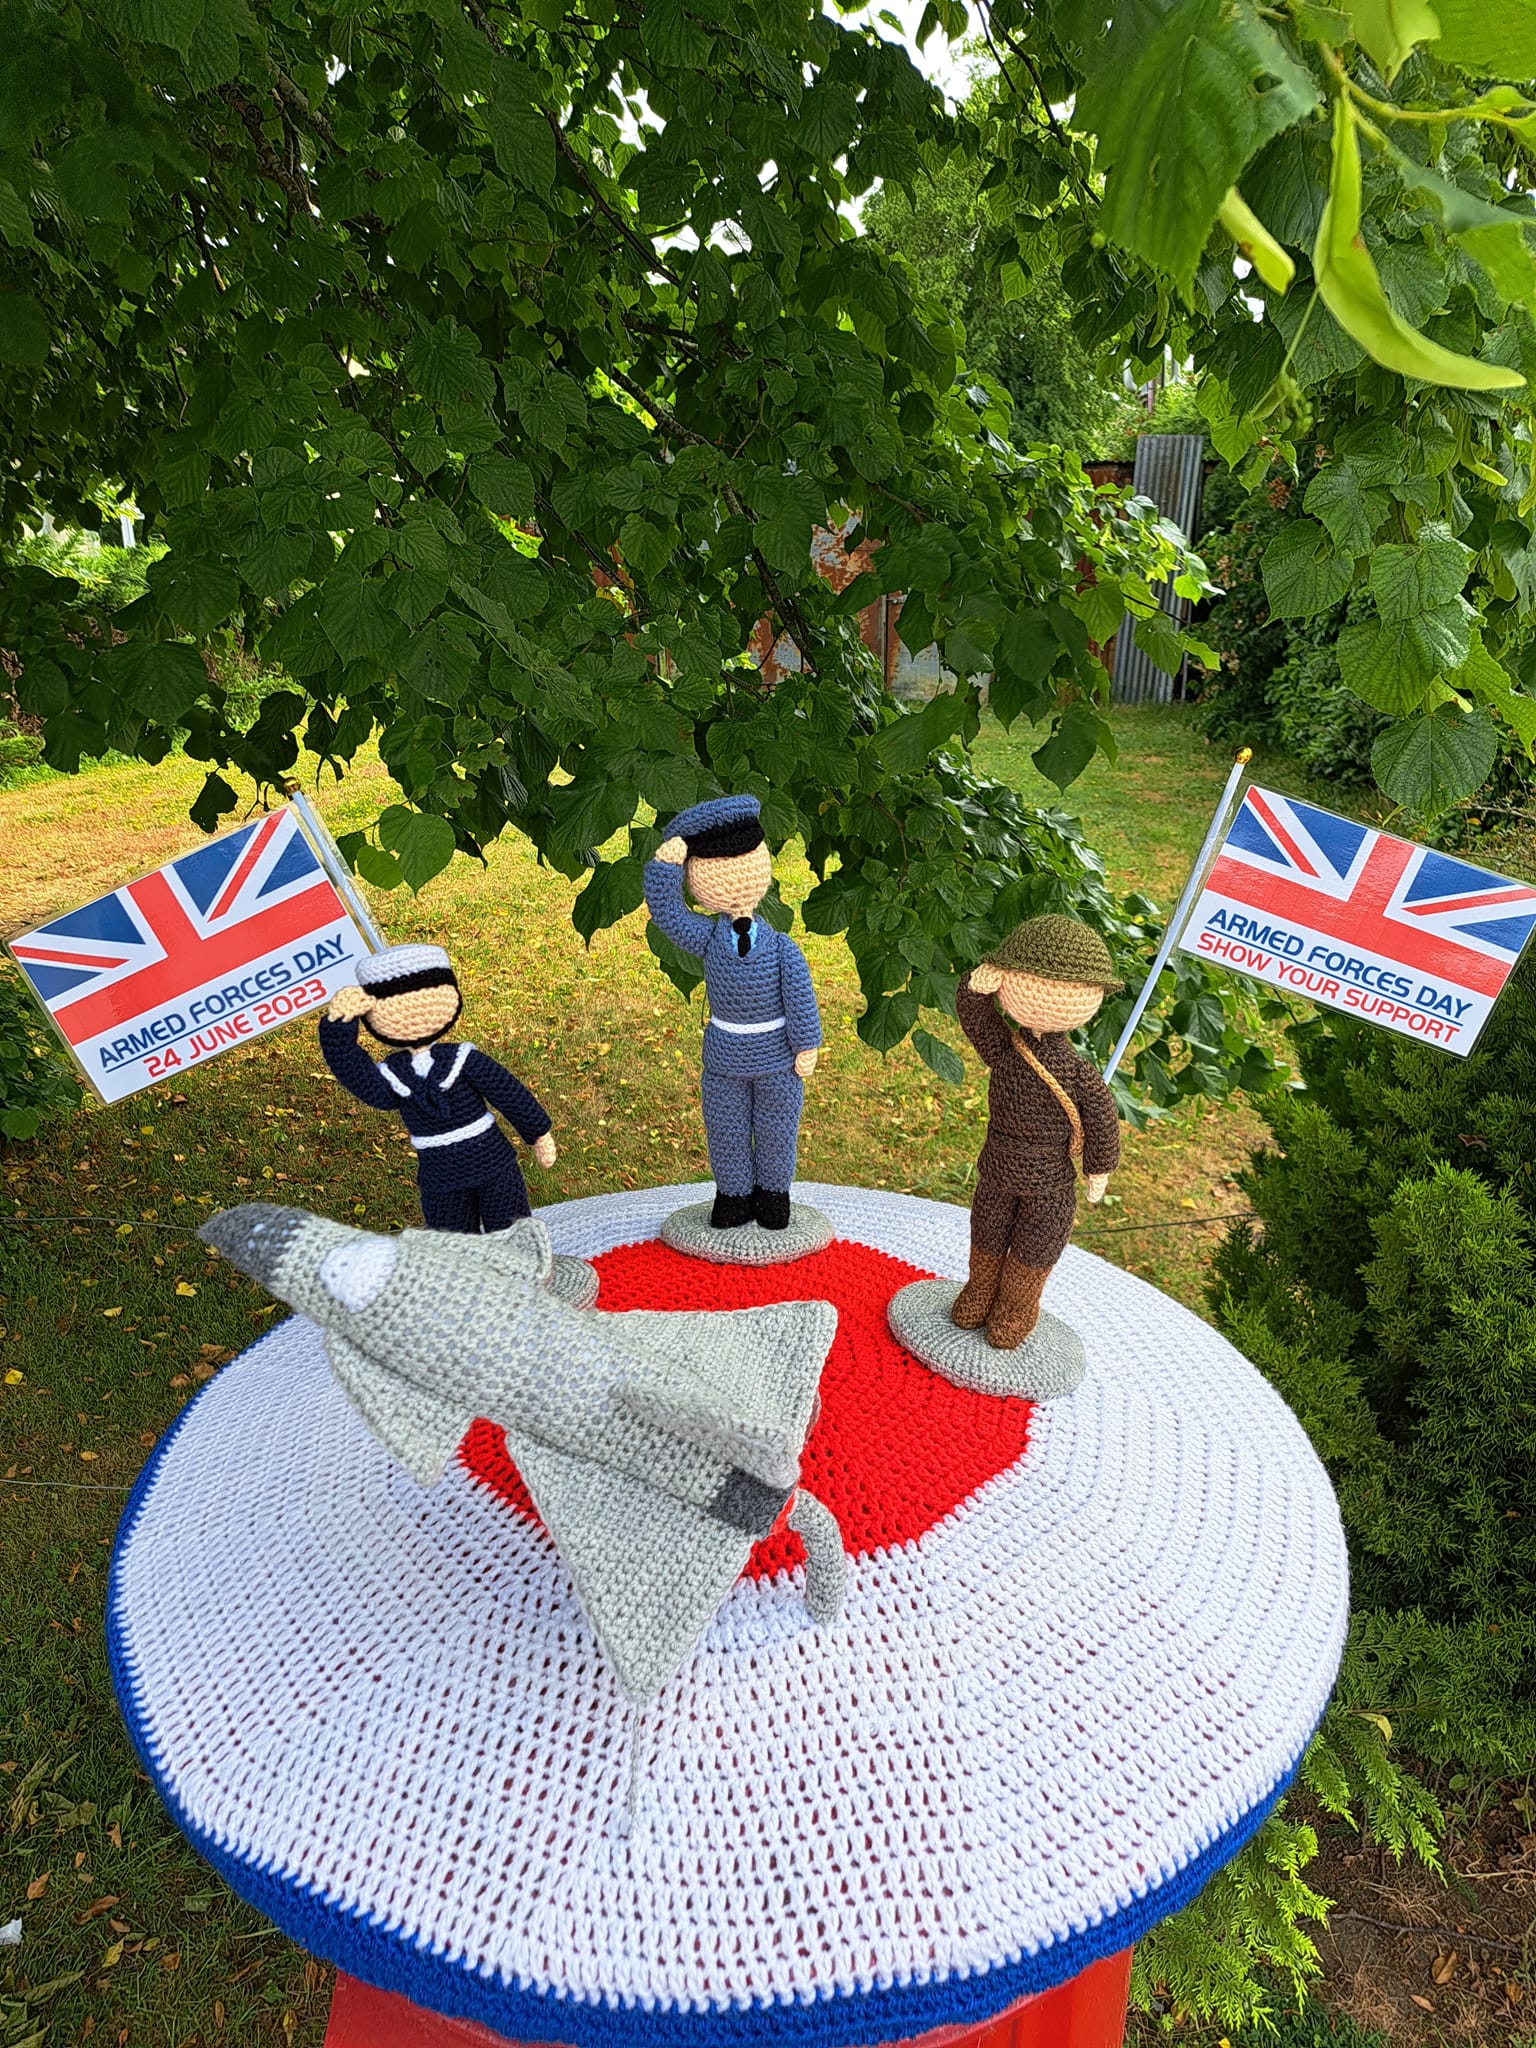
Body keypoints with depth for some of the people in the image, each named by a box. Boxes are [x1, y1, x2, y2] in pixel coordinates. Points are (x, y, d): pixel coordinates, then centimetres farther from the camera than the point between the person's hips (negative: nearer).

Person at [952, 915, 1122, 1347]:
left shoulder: (1002, 1050, -24)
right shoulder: (1084, 1077, -24)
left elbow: (970, 1002, -14)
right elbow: (1103, 1130, -12)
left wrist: (989, 971, -24)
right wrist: (1098, 1174, 2)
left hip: (997, 1169, 1)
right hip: (1050, 1182, -1)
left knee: (987, 1239, 24)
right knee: (1033, 1251, 21)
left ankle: (976, 1301, 43)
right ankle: (1012, 1317, 39)